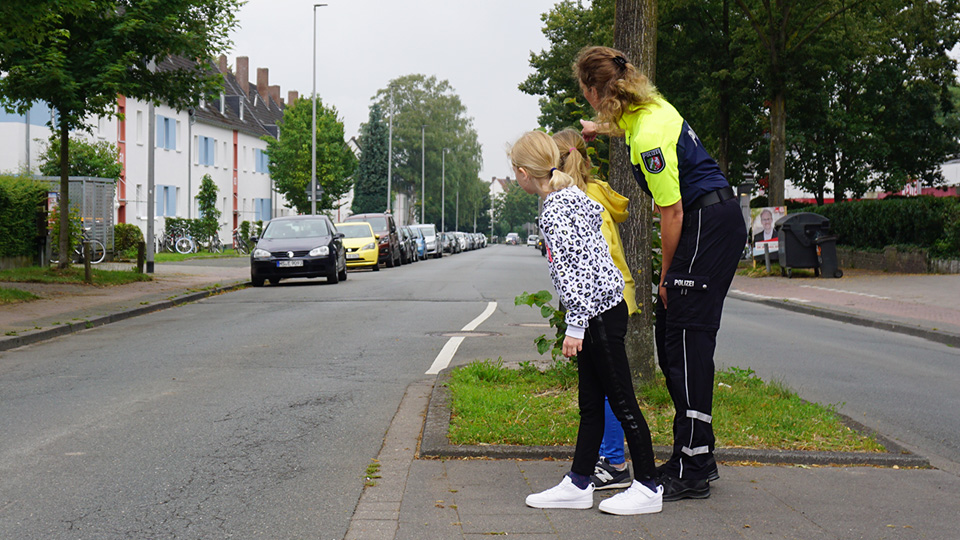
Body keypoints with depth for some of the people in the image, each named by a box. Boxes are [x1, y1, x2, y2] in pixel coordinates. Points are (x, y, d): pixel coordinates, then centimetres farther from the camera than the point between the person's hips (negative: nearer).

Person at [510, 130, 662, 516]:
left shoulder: (553, 211, -17)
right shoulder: (573, 195, 13)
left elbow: (573, 269, -23)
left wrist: (574, 326, -22)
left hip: (599, 313, -10)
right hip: (598, 313, 10)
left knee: (622, 401, -3)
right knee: (590, 403, 12)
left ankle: (648, 487, 4)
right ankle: (578, 484, 17)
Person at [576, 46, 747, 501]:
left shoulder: (649, 137, -22)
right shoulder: (650, 106, 6)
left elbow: (672, 212, -18)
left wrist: (667, 275, -9)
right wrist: (599, 130, 44)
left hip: (710, 227, -10)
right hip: (713, 223, 10)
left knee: (687, 342, -10)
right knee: (669, 340, 11)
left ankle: (692, 473, -5)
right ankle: (696, 458, 18)